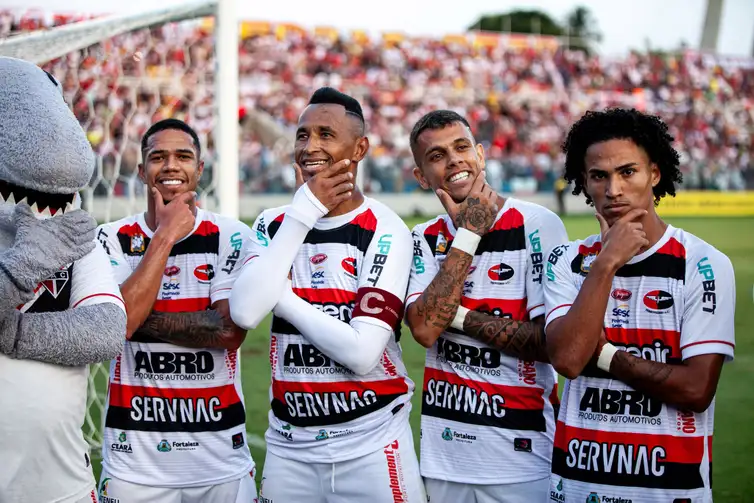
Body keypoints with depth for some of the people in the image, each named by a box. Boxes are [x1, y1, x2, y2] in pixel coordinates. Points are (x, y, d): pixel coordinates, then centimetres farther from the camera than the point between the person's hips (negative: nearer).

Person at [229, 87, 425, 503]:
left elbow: (362, 354, -18)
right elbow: (244, 313, -14)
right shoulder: (273, 224, 5)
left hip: (370, 447, -4)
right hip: (288, 447, 4)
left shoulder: (385, 231, -9)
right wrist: (302, 214, -12)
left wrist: (279, 294, -11)